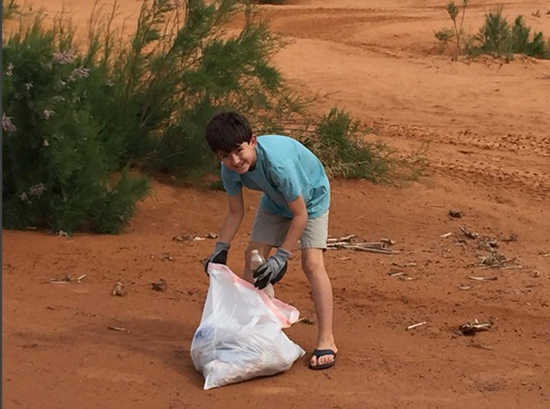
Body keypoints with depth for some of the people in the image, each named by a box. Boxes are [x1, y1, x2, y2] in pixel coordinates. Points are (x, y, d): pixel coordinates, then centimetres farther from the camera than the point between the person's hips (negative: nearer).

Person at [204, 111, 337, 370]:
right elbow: (236, 213, -7)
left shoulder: (277, 162, -43)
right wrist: (220, 249, -16)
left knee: (312, 262, -18)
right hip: (275, 201, 6)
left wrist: (281, 257, -31)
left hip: (310, 198, -6)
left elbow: (300, 214, -33)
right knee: (253, 257, 2)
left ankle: (326, 340, -12)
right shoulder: (230, 170, -24)